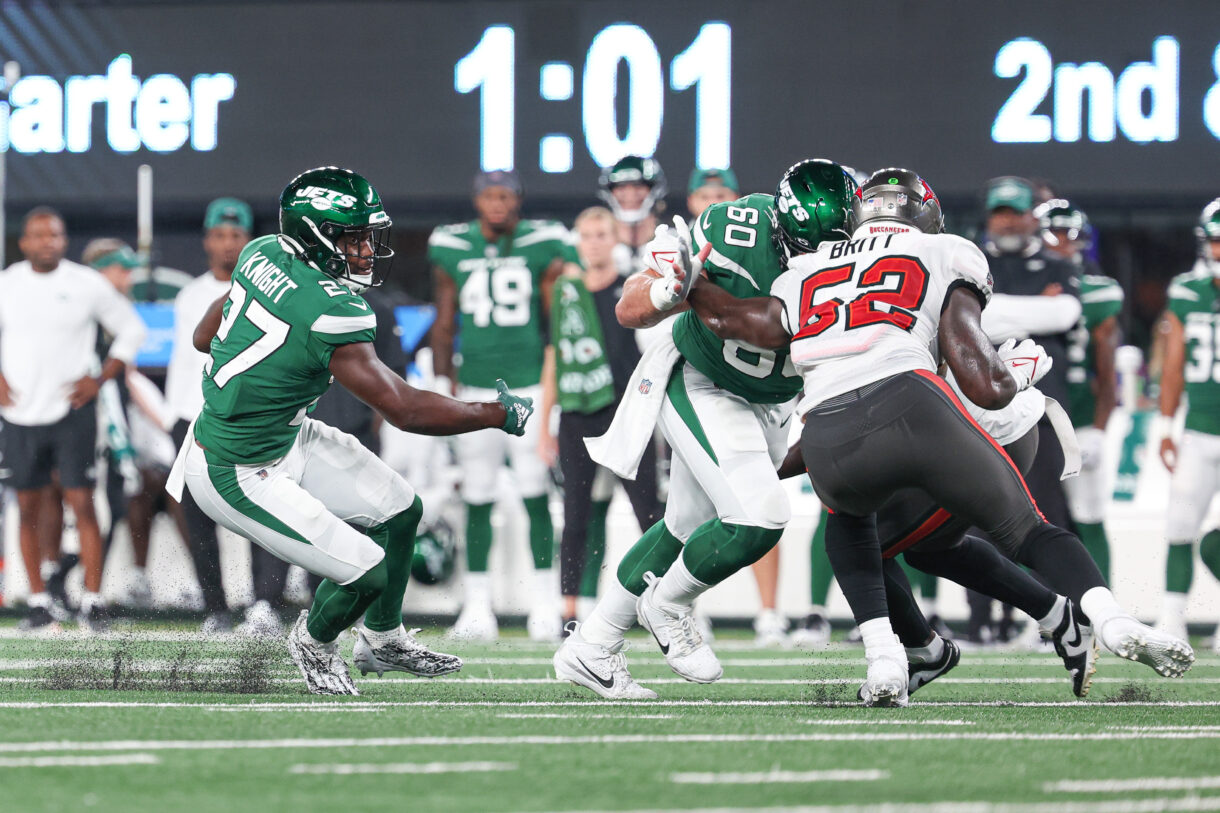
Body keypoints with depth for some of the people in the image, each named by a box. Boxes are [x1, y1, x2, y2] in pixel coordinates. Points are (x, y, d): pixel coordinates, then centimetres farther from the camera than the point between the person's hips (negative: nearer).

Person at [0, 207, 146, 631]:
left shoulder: (87, 285, -2)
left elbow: (131, 329, 7)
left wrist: (100, 379, -2)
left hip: (72, 411, -2)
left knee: (82, 504, -8)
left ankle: (92, 601, -5)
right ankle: (38, 601, 13)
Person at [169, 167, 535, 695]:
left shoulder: (263, 253, -6)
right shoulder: (332, 313, -32)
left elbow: (204, 338, 8)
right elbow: (403, 410, -27)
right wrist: (499, 416, -16)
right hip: (237, 474, -10)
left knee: (400, 510, 15)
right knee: (367, 575, -8)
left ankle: (382, 641, 37)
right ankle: (313, 642, 26)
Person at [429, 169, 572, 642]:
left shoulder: (543, 248, 0)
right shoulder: (453, 249, 5)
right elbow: (444, 323, 13)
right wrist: (442, 381, 9)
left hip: (530, 384, -2)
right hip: (475, 388, 2)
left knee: (536, 496, -5)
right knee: (477, 500, 3)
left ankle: (544, 605, 2)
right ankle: (477, 609, 7)